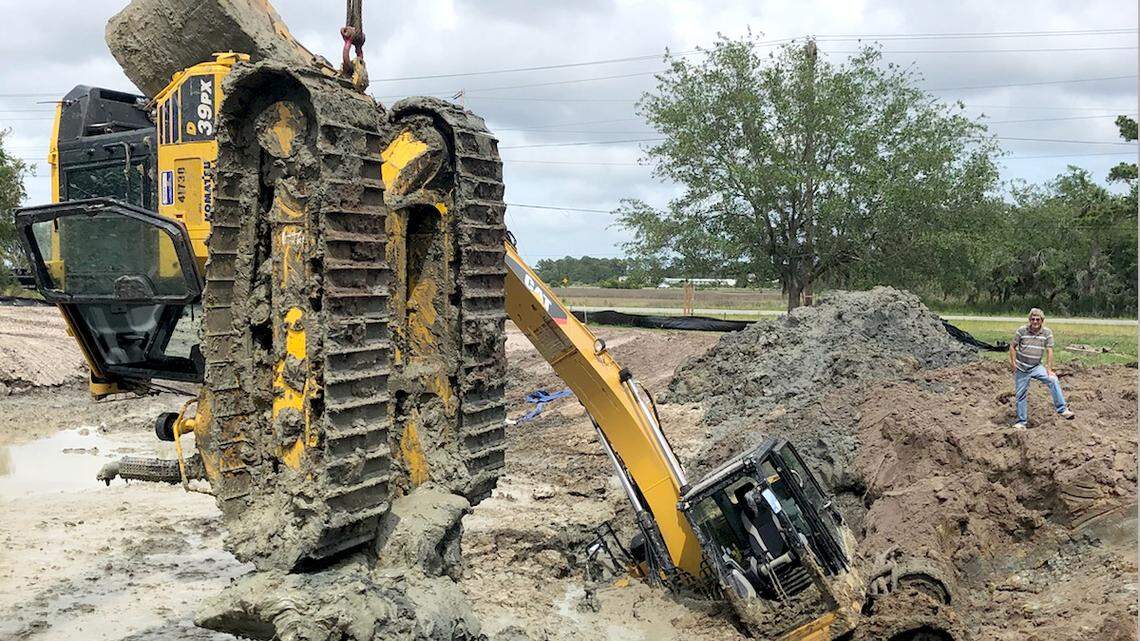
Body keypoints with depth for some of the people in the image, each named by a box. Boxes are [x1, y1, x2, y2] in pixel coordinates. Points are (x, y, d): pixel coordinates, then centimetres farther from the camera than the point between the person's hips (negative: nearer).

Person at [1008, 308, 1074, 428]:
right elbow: (1012, 346, -1)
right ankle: (1021, 422, 17)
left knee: (1053, 380, -24)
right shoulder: (1021, 330, -9)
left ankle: (1062, 410, -19)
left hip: (1036, 367, 0)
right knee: (1021, 395, 5)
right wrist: (1013, 362, -9)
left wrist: (1049, 369, -10)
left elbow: (1049, 351, -6)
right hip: (1021, 368, 0)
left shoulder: (1047, 332, -6)